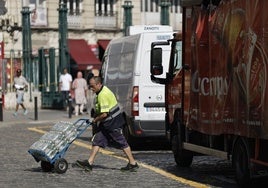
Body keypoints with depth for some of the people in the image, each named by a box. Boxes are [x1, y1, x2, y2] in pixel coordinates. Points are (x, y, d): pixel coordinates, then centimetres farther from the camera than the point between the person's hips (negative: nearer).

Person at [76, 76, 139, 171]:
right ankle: (89, 163, 6)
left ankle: (133, 163, 9)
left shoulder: (103, 95, -25)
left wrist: (95, 120, -12)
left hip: (113, 122, -10)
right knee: (97, 141, 6)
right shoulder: (103, 90, 7)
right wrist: (97, 118, 15)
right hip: (106, 123, 10)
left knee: (122, 143, 0)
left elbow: (104, 114, -27)